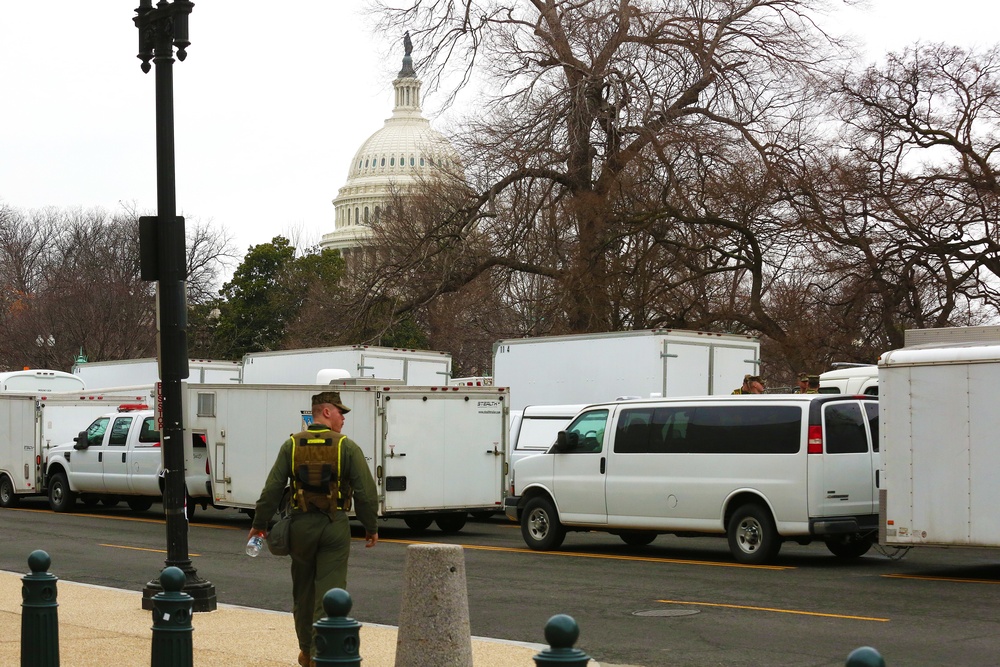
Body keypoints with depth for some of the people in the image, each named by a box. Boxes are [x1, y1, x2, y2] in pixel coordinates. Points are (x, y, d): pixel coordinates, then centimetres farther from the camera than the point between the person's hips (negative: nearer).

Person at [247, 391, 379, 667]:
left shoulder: (291, 445, 2)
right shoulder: (347, 447, -5)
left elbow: (272, 488, -1)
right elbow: (366, 491, -6)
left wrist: (259, 523, 7)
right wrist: (371, 527, 4)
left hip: (301, 525, 3)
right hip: (335, 527, -3)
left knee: (303, 591, 16)